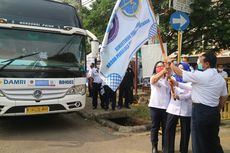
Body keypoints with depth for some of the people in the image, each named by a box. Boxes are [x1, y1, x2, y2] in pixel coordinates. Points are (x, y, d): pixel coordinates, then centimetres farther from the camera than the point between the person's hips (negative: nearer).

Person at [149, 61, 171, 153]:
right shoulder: (153, 78, -2)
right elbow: (155, 79, -28)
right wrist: (164, 71, -42)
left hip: (166, 107, 2)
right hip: (155, 106, -2)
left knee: (165, 128, 11)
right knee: (155, 127, 9)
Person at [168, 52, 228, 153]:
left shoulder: (200, 75, -15)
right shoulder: (221, 79, 8)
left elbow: (180, 73, -7)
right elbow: (224, 97, 12)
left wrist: (170, 63, 9)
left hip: (200, 111, -7)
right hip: (214, 112, 8)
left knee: (199, 142, 4)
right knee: (214, 141, 20)